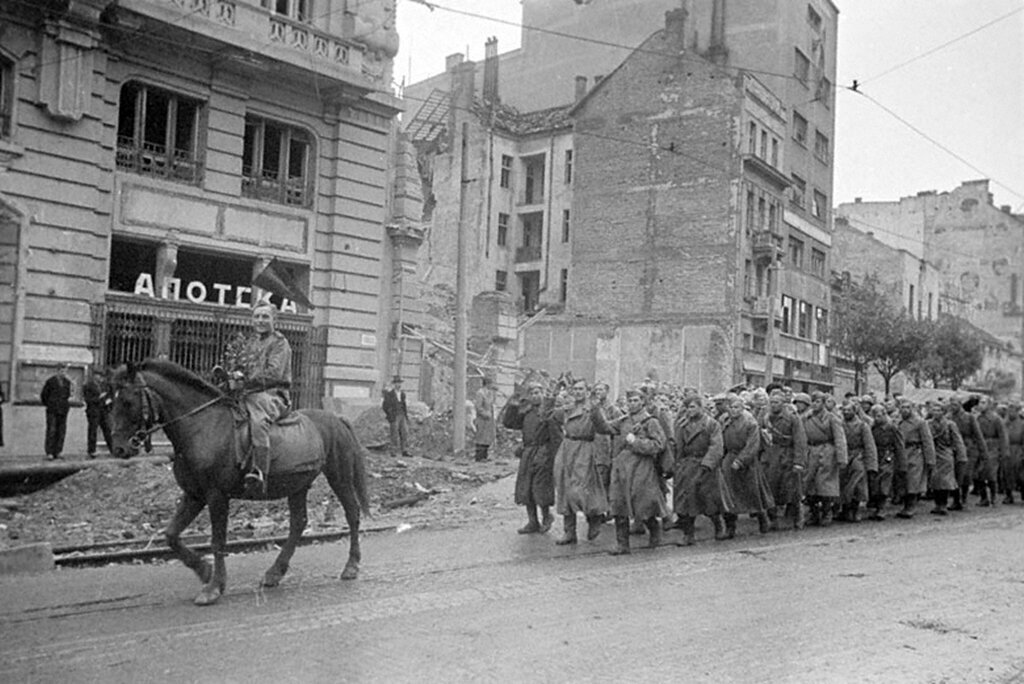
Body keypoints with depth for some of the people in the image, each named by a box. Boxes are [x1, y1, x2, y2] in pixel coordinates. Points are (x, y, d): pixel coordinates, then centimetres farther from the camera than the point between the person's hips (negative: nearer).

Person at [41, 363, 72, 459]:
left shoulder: (67, 382, 12)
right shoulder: (50, 381, -1)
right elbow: (43, 396, 5)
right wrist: (48, 405, 6)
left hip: (63, 410, 4)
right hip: (52, 410, -4)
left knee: (61, 431, 1)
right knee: (51, 430, -8)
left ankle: (57, 452, 5)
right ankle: (49, 452, -5)